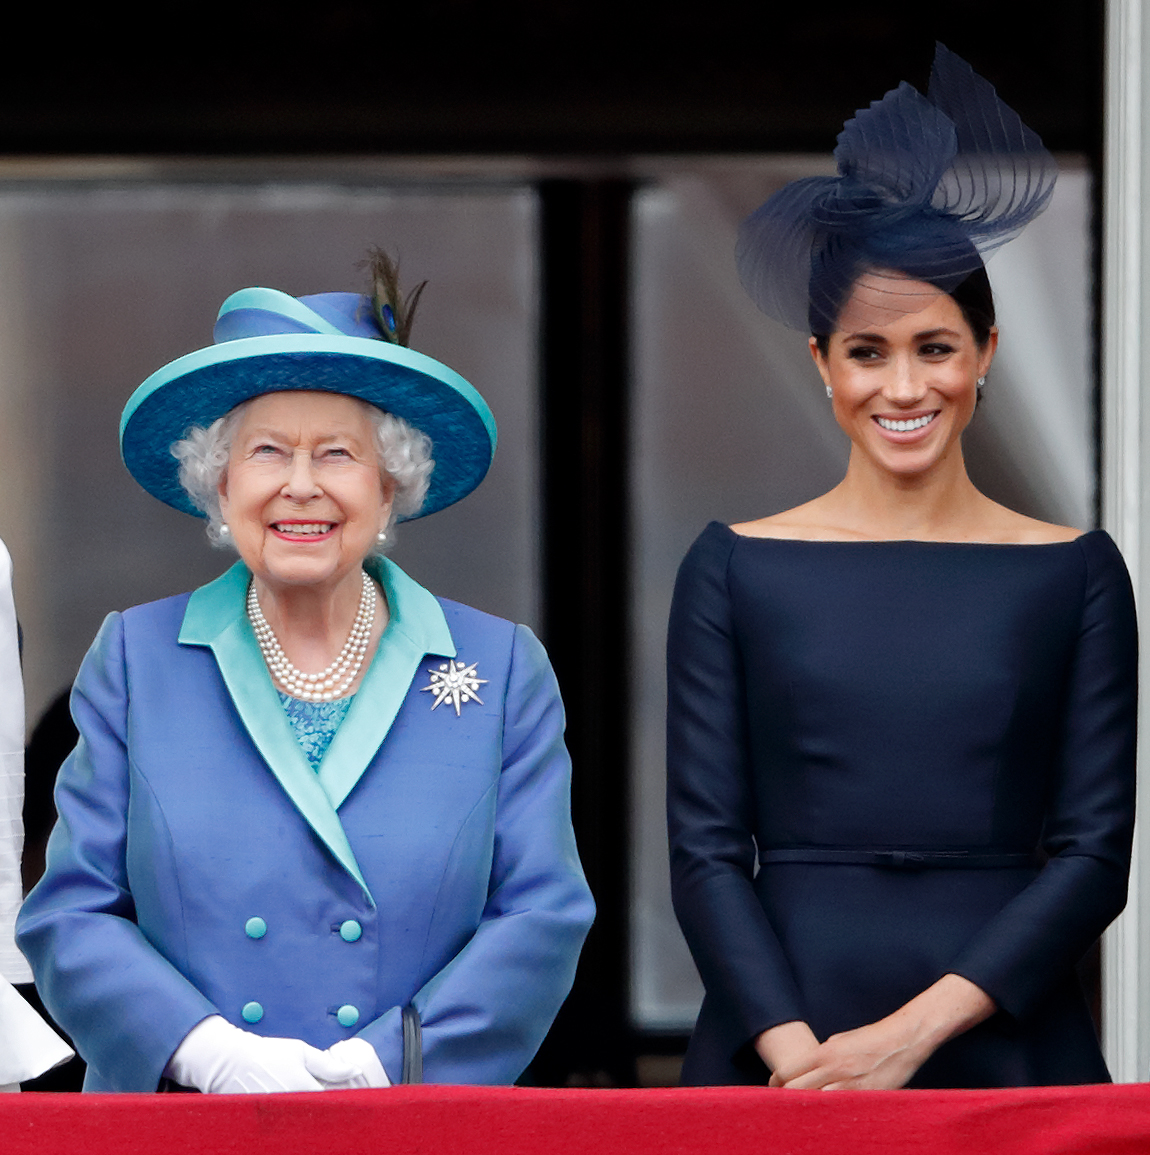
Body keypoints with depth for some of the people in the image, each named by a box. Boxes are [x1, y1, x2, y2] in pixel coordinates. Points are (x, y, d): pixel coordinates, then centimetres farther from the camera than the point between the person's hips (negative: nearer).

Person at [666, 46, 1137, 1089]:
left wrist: (914, 1033, -13)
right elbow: (705, 852, 0)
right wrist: (794, 1050, -15)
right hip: (778, 1054, 0)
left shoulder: (1073, 572, 4)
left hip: (1003, 1038, 0)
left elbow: (1094, 855, -1)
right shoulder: (737, 568, 4)